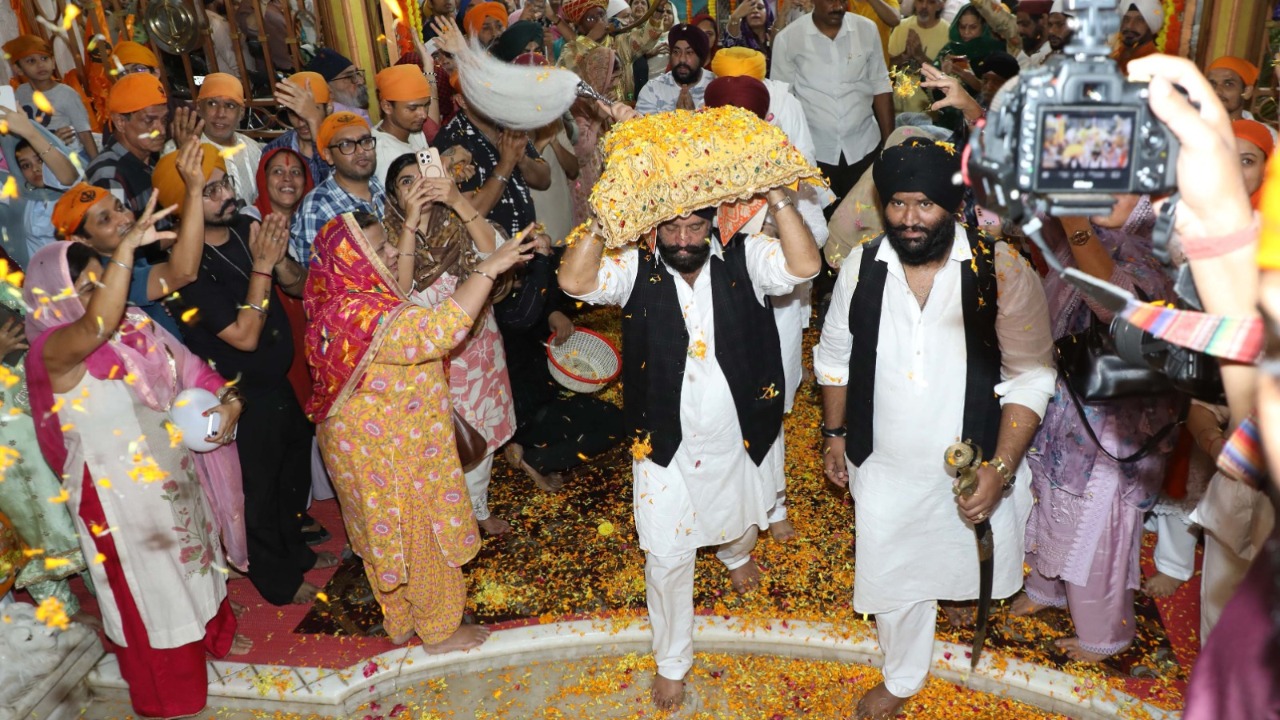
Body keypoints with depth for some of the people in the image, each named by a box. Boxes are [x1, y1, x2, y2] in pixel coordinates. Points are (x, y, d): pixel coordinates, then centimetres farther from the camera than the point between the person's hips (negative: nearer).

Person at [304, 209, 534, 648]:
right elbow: (441, 330, -43)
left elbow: (401, 285, 16)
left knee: (388, 535, 25)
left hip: (366, 444, 10)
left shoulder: (344, 298, -3)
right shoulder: (362, 316, -34)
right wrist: (489, 267, -40)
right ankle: (440, 631, 32)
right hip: (389, 455, -10)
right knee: (421, 537, 11)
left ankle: (401, 620, 46)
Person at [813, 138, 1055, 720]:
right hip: (884, 467, 2)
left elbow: (1030, 375, -12)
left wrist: (1000, 470, -17)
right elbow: (835, 355, 5)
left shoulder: (1002, 270, -17)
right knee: (894, 577, 18)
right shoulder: (860, 267, -9)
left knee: (970, 562, 21)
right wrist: (835, 434, 9)